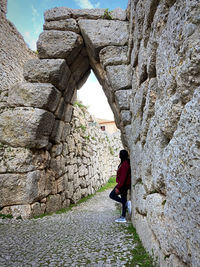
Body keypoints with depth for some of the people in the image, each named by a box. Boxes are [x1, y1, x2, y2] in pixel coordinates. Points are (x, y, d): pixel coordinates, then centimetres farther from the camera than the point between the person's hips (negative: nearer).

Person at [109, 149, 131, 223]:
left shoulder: (125, 164, -21)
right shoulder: (125, 163, 11)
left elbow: (123, 177, -25)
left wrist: (118, 187, -23)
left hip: (123, 184, -10)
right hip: (125, 184, 10)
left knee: (112, 195, -1)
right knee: (123, 199, 12)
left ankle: (127, 203, -7)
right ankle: (123, 217, 18)